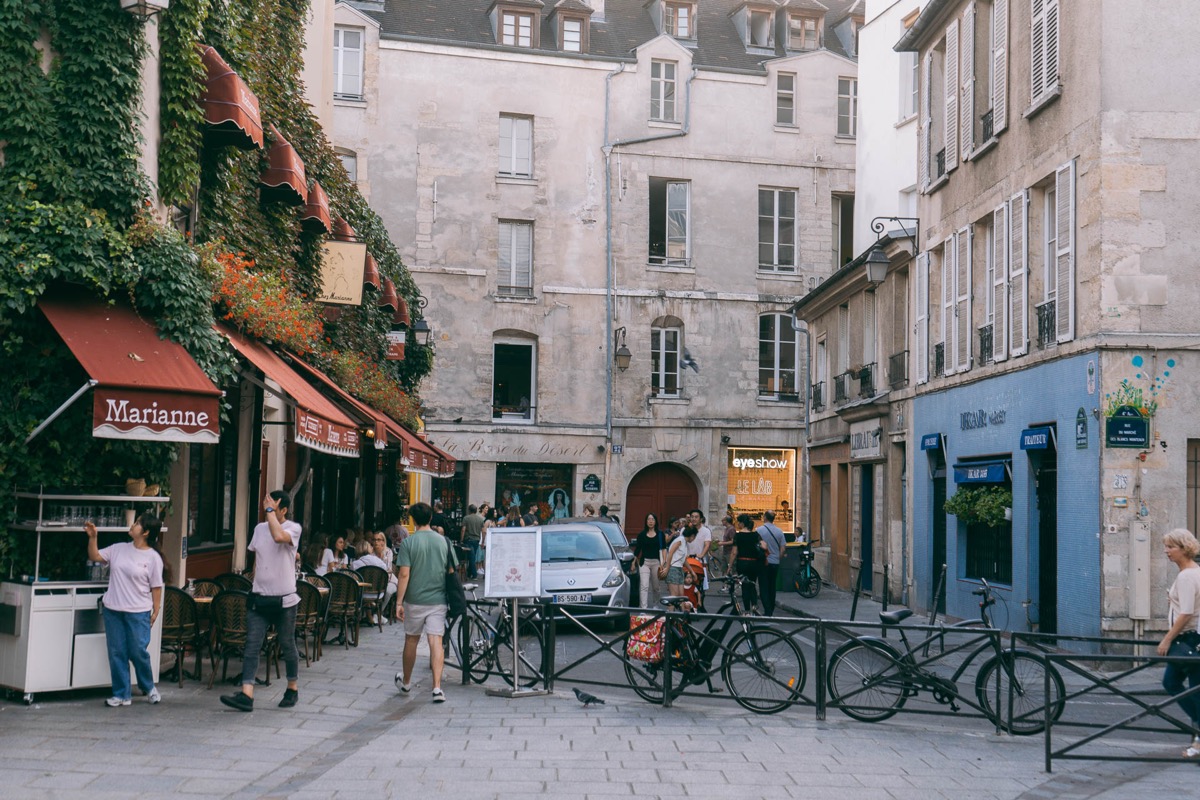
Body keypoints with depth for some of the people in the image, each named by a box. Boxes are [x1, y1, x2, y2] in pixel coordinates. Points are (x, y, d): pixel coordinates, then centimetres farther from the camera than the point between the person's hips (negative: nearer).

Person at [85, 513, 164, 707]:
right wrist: (92, 537, 0)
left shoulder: (153, 558, -6)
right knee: (116, 653, 7)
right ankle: (121, 694, 17)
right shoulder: (119, 549, 7)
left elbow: (156, 587, -4)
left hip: (138, 613, -4)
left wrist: (156, 611, -7)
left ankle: (149, 688, 23)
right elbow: (94, 556, 13)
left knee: (139, 652, -2)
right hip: (113, 610, 4)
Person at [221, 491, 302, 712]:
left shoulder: (293, 528, -9)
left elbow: (278, 536, -32)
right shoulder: (259, 528, 9)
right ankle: (246, 695, -10)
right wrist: (256, 585, 17)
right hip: (259, 599, 5)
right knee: (251, 646, -5)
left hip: (284, 599, -5)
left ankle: (293, 689, 26)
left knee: (288, 646, 9)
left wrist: (270, 511, -22)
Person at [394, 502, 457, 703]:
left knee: (411, 640, 14)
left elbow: (404, 575, -12)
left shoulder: (408, 542, -8)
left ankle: (406, 682, 32)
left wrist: (398, 602, -7)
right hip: (438, 600, 1)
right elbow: (451, 572, 6)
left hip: (415, 600, -1)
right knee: (436, 641, -2)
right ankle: (437, 687, -12)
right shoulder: (443, 541, 1)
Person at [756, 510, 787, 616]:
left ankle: (767, 612, -9)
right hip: (775, 563, 4)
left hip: (763, 563, -4)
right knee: (772, 587, 14)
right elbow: (782, 549, 3)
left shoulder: (759, 530, -11)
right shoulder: (779, 531, 1)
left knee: (764, 588, -1)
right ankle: (771, 610, 20)